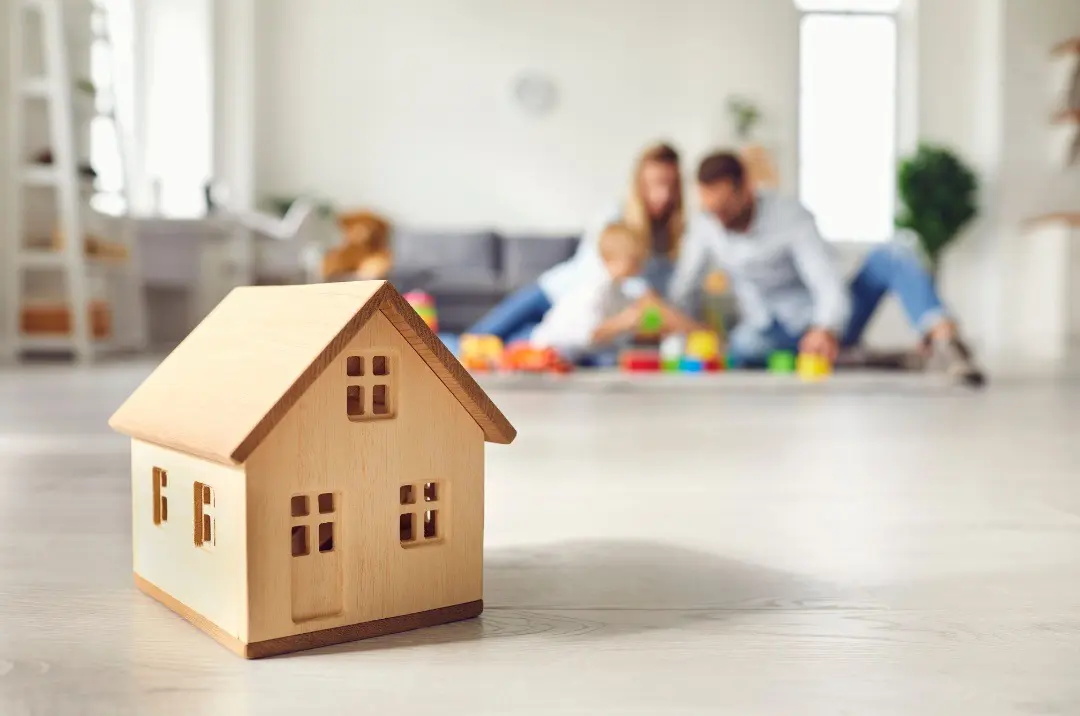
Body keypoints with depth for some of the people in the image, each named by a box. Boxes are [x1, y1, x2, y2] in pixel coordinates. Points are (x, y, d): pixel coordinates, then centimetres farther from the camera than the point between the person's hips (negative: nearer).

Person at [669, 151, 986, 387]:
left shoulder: (791, 216, -16)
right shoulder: (705, 226, -4)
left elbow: (830, 287, -26)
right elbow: (679, 287, 2)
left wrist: (826, 329, -47)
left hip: (823, 322, -2)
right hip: (772, 331, 2)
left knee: (891, 255, -28)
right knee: (743, 347, -38)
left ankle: (942, 337, -50)